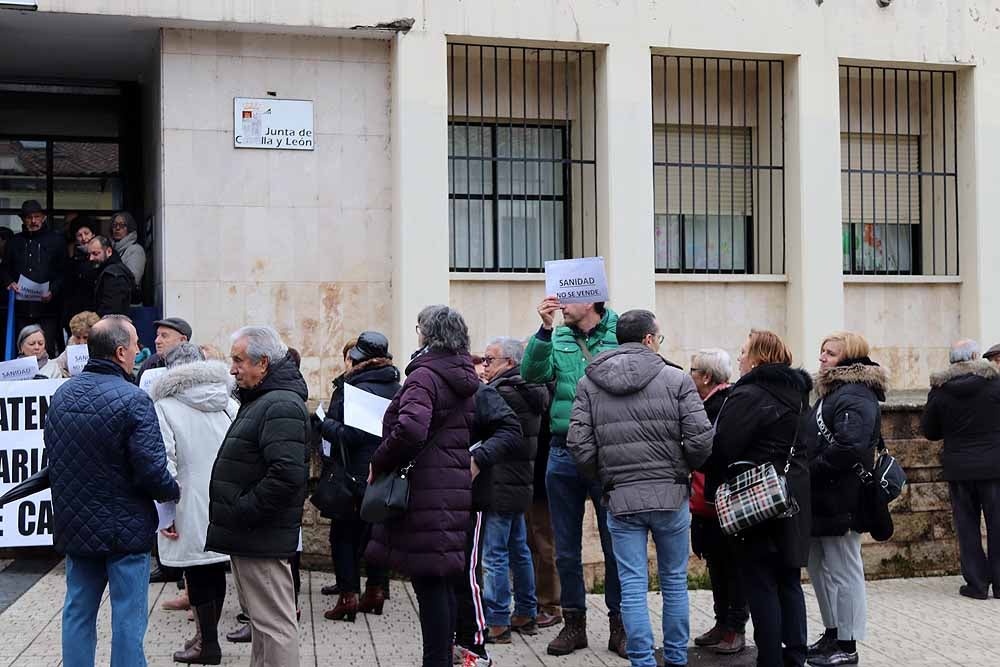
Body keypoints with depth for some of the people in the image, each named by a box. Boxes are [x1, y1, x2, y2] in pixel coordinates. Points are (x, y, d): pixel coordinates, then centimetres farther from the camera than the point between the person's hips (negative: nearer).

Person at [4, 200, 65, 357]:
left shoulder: (56, 240, 6)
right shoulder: (15, 242, 15)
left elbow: (63, 272, 2)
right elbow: (6, 268, 19)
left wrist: (53, 291, -13)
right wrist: (10, 282, -3)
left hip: (47, 307, -3)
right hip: (22, 308, 3)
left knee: (48, 350, -8)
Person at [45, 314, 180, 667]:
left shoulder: (61, 395, 3)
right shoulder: (133, 400, -19)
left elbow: (54, 457, 13)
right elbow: (152, 469, -21)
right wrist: (174, 491, -2)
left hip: (73, 527, 6)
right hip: (125, 529, -6)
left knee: (78, 611, 15)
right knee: (128, 617, 3)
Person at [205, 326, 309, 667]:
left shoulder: (282, 406, -18)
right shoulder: (259, 400, 17)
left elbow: (286, 474, -29)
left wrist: (242, 512, -20)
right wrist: (233, 517, 15)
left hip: (262, 538, -11)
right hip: (247, 536, 11)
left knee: (274, 623, -4)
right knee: (259, 615, 19)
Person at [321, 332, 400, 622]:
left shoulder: (360, 388, -17)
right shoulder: (396, 388, 8)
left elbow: (350, 435, -22)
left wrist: (324, 423, -7)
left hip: (357, 473, -7)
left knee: (344, 535, 1)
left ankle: (349, 596, -2)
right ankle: (376, 590, 20)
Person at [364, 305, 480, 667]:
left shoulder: (424, 375, -13)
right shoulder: (467, 379, 14)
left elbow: (410, 429, -27)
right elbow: (470, 429, 20)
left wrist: (380, 463, -15)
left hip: (424, 488, -9)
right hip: (456, 485, 9)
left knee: (428, 583, -4)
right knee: (443, 582, 16)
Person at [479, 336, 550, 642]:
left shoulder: (502, 394, -18)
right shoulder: (528, 393, 11)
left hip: (500, 487, -10)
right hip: (520, 483, 10)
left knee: (494, 556, -4)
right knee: (519, 550, 17)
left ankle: (497, 623, -1)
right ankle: (526, 615, 26)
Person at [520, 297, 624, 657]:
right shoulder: (558, 338, 4)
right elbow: (532, 374, -9)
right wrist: (545, 329, -19)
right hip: (564, 454, 3)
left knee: (615, 546, 7)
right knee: (566, 549, 12)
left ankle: (618, 623, 21)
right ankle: (574, 622, 26)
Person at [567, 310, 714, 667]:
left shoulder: (588, 384, 2)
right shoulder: (676, 380, -4)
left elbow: (579, 446, -4)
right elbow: (700, 440, -10)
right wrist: (681, 470, 9)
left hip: (620, 500, 1)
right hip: (671, 495, -1)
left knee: (633, 587, 5)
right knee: (675, 582, 14)